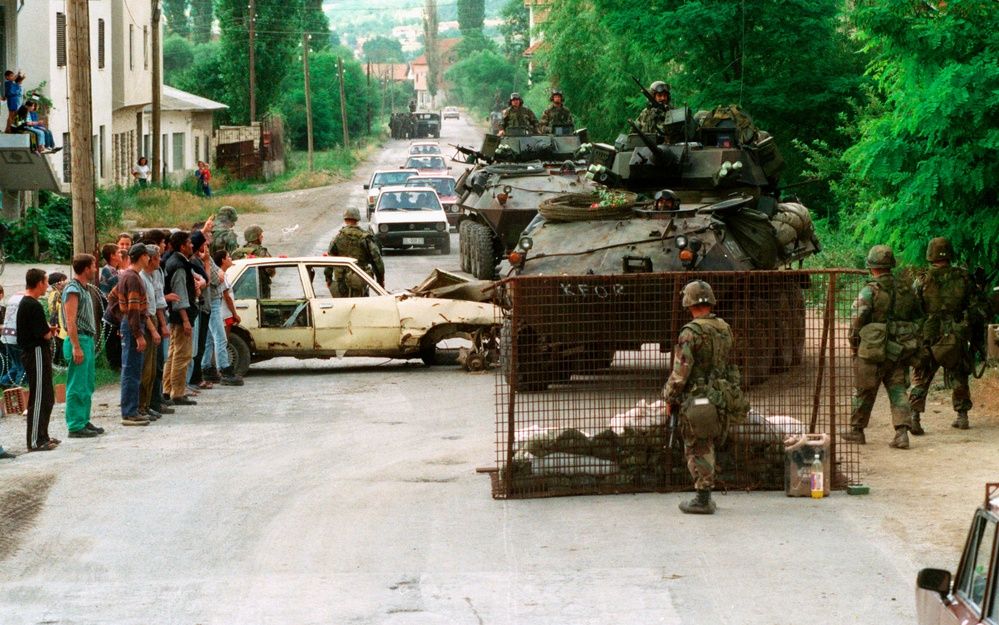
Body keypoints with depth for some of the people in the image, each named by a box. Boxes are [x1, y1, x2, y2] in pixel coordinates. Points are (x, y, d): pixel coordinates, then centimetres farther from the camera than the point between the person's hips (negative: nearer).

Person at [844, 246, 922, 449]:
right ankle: (902, 432, -11)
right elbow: (917, 319, 14)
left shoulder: (869, 291, -12)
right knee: (897, 390, 5)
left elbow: (857, 320, -13)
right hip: (899, 353, 4)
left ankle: (857, 430, 24)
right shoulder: (906, 290, 7)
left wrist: (854, 343, 2)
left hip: (873, 350, -4)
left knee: (864, 390, 10)